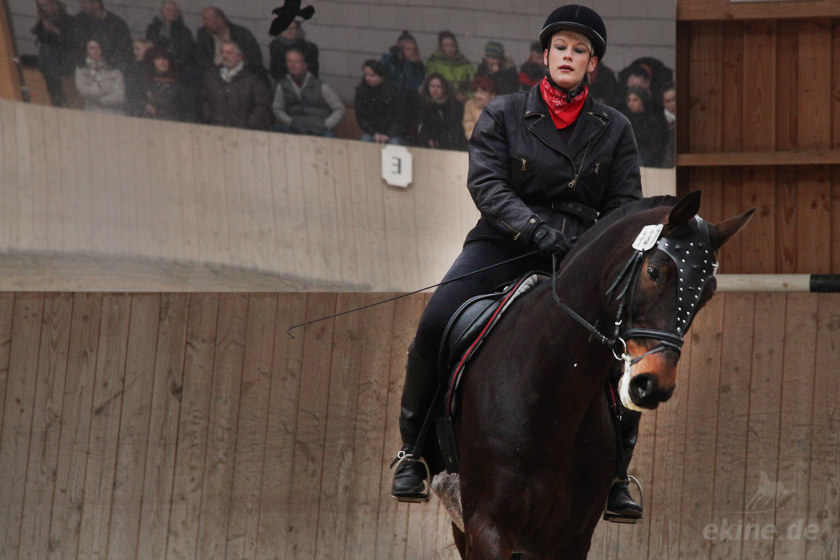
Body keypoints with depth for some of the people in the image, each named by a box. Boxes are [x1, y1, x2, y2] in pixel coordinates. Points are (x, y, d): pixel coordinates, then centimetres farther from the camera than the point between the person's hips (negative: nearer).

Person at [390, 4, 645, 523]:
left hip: (580, 250, 1)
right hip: (505, 243, -1)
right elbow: (486, 182, -7)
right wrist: (534, 228, -23)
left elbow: (626, 203, 7)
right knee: (436, 323, -24)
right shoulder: (503, 114, 5)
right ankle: (414, 449, -5)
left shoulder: (615, 129, 10)